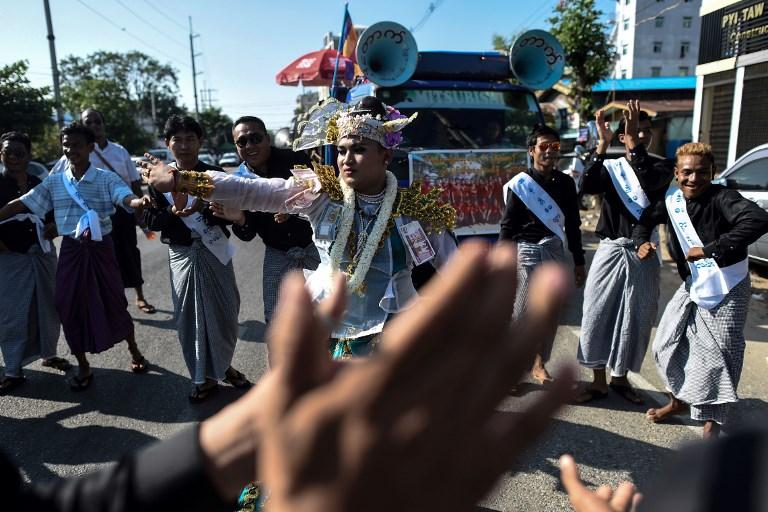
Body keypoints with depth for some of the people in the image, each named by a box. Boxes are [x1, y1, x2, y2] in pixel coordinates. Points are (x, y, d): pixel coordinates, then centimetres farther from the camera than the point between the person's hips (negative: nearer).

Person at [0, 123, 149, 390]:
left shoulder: (106, 179, -7)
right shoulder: (54, 182, 4)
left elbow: (126, 198, -25)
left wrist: (140, 201, -47)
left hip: (101, 248, -3)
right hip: (71, 250, 3)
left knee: (114, 301, 6)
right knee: (70, 306, 6)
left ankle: (134, 352, 28)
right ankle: (83, 367, 23)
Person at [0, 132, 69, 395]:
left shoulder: (40, 185, 7)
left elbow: (54, 219, 13)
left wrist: (47, 230, -6)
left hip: (43, 254, 4)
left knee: (48, 307, 12)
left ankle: (49, 353, 31)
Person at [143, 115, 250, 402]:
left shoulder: (215, 175, -2)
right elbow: (149, 219, 0)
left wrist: (205, 208, -23)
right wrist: (173, 212, -18)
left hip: (216, 251, 0)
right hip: (182, 254, 0)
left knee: (225, 311, 8)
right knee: (190, 317, 4)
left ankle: (223, 366, 31)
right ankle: (204, 378, 18)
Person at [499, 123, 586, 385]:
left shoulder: (565, 183, 7)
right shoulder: (520, 184, -5)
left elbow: (573, 224, 13)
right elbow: (507, 227, -5)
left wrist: (578, 261, 13)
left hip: (555, 251, 4)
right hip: (527, 251, -4)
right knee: (523, 312, -3)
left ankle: (539, 363, 22)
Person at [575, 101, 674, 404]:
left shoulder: (662, 167, 3)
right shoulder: (611, 168, 4)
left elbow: (649, 183, -21)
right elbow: (588, 186, -17)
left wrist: (636, 144, -27)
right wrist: (602, 144, -22)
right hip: (610, 251, 0)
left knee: (636, 320, 7)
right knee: (598, 316, 1)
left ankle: (620, 378, 26)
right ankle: (598, 382, 15)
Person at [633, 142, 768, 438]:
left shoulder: (721, 198, -20)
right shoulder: (672, 201, -1)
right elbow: (646, 219, 16)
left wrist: (711, 249, -36)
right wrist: (642, 242, -5)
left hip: (726, 289, -6)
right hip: (692, 285, 7)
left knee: (717, 354, -3)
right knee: (668, 344, 13)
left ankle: (711, 426, 13)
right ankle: (678, 401, 37)